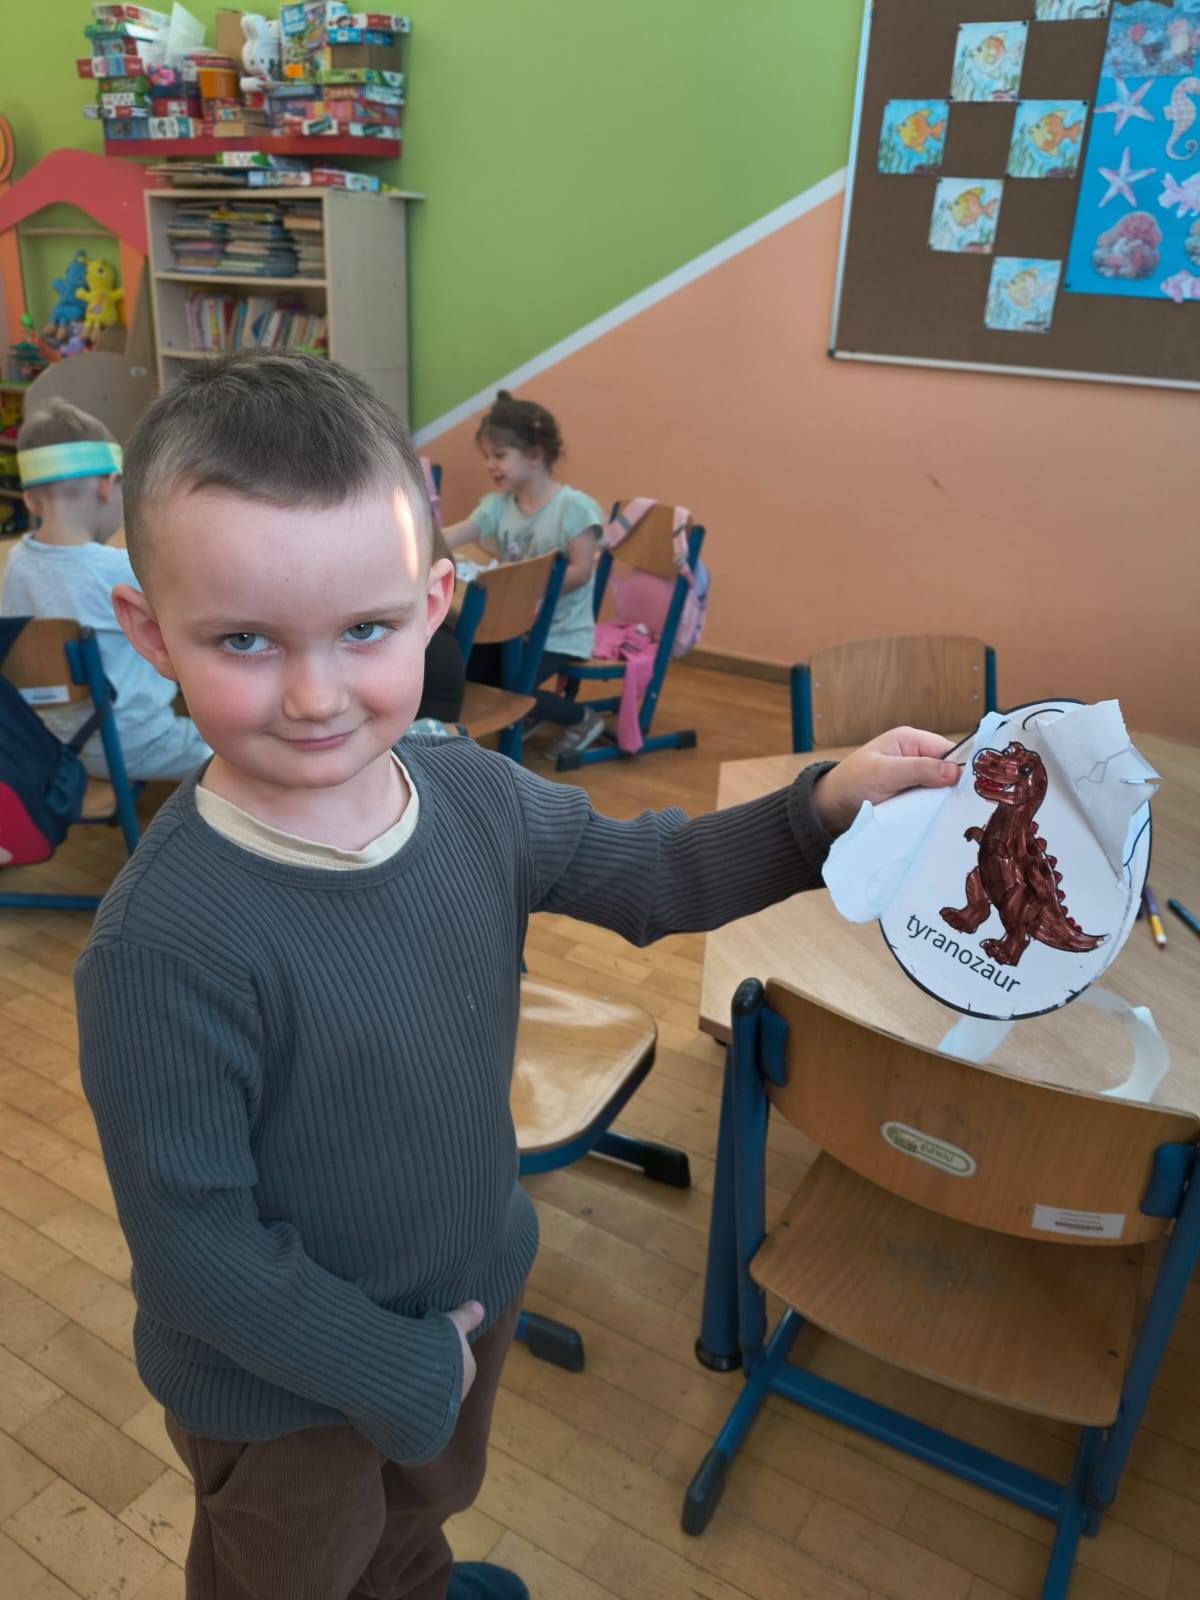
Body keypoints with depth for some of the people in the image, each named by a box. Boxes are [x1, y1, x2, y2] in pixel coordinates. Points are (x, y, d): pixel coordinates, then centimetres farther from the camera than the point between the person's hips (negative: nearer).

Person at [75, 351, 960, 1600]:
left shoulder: (474, 793, -17)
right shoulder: (162, 946, -34)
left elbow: (645, 875, -1)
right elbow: (192, 1243, -25)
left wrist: (825, 804, -14)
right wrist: (398, 1370, -15)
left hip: (469, 1287, 6)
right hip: (282, 1387, -5)